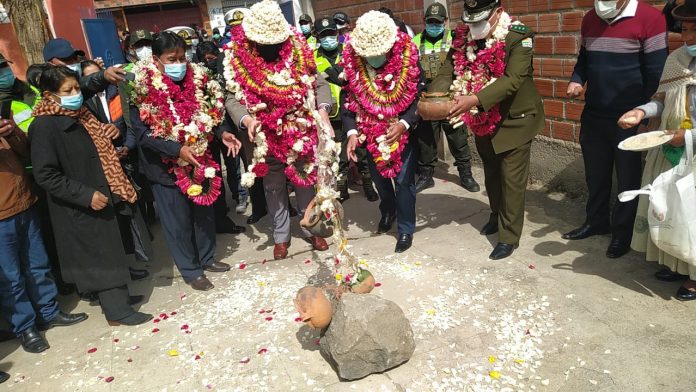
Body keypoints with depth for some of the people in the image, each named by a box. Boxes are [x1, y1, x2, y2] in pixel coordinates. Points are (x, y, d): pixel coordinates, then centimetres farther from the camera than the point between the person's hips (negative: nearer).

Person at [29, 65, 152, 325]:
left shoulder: (78, 115, 8)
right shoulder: (44, 126, -17)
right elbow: (45, 175, -21)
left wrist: (106, 136, 1)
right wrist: (86, 195, -24)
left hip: (101, 197, 8)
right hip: (80, 208, -8)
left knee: (109, 250, 18)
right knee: (101, 255, 2)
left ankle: (117, 294, 35)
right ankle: (117, 310, 15)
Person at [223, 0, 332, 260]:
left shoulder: (297, 50, -4)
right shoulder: (238, 59, -7)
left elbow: (319, 83, 0)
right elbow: (232, 98, -7)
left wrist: (323, 109, -18)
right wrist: (246, 120, -25)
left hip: (302, 133, 1)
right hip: (266, 138, 0)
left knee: (306, 182, 14)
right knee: (274, 188, 13)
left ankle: (311, 229, 33)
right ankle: (281, 236, 30)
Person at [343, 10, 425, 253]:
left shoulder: (407, 56, -17)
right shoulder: (351, 60, -13)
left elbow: (420, 95, -12)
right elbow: (348, 99, -7)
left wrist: (404, 124, -25)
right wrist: (351, 132, -17)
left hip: (402, 131, -2)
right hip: (370, 133, 3)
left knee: (403, 180, 0)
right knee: (380, 178, 20)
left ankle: (406, 229, 18)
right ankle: (387, 212, 48)